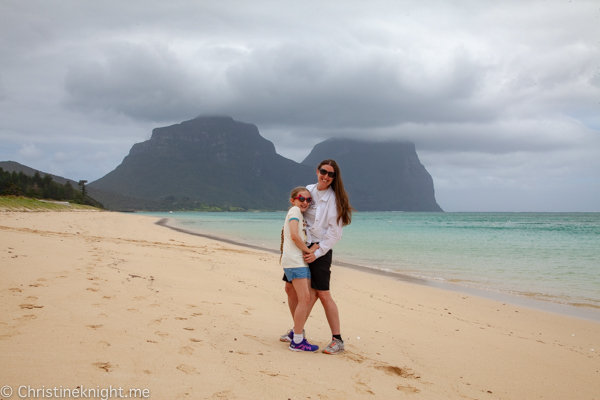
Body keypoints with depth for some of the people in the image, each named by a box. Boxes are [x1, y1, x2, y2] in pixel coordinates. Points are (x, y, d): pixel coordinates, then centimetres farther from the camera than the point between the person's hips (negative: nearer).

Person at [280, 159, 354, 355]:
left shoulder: (334, 198, -8)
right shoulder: (307, 190, 7)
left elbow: (335, 232, -11)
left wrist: (317, 252, -15)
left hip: (320, 250, -6)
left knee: (323, 294, -7)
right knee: (290, 288, 8)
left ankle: (337, 340, 2)